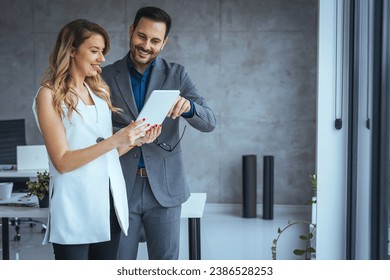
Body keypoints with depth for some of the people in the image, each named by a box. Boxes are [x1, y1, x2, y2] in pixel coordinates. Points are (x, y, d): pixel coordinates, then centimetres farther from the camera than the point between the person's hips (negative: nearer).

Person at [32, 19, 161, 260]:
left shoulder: (100, 91, 12)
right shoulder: (49, 95, -6)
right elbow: (62, 162, -14)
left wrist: (136, 140, -2)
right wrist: (115, 139, -21)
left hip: (110, 202, 6)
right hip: (75, 207, -6)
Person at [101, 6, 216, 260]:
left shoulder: (176, 74, 2)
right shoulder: (107, 76, 2)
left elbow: (209, 122, -6)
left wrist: (188, 106, -29)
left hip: (164, 187, 0)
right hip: (120, 187, 0)